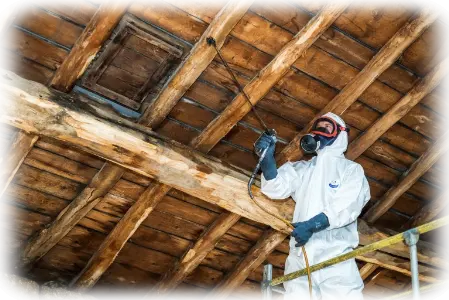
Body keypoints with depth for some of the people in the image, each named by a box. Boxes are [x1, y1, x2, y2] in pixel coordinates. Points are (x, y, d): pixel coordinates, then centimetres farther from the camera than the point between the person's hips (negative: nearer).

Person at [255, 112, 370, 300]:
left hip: (335, 256, -2)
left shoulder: (351, 169, 9)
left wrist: (312, 225, -19)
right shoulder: (302, 168, 17)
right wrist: (267, 158, -16)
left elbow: (348, 206, -6)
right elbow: (276, 188, 2)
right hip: (300, 256, 3)